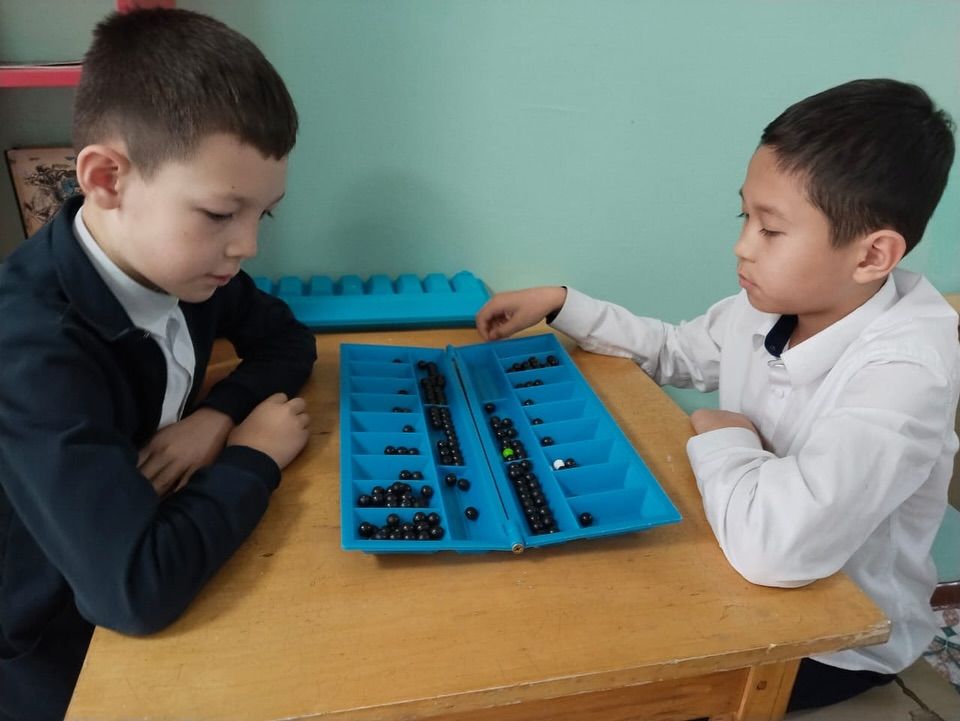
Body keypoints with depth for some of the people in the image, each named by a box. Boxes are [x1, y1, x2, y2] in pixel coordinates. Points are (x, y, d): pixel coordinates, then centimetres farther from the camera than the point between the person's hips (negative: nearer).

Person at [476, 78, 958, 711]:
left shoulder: (905, 369, -33)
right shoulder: (768, 306, -10)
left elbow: (775, 545, -47)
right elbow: (671, 352, 9)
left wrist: (720, 438, -27)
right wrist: (558, 304, 0)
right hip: (748, 572, 6)